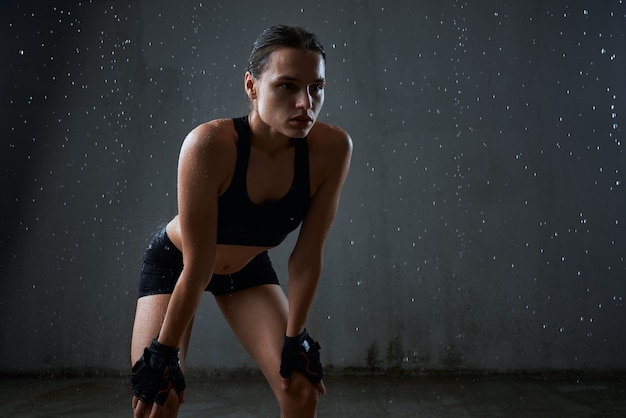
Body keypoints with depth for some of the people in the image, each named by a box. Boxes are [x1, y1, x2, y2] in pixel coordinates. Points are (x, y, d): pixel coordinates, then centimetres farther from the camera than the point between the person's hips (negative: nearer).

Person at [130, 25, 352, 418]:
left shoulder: (332, 148, -28)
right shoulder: (210, 144, -37)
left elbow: (307, 258, -17)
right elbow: (197, 269, -30)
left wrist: (295, 339, -10)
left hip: (248, 268, 3)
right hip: (173, 263, -3)